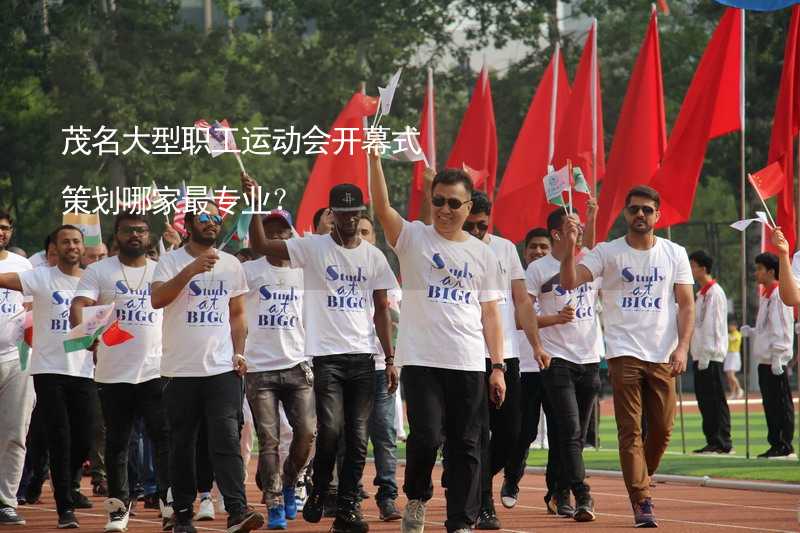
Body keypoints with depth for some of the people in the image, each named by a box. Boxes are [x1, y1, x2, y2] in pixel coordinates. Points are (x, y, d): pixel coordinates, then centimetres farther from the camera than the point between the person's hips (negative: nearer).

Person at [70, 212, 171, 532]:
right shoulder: (99, 271, 2)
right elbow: (78, 305, -11)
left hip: (156, 370, 1)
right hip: (113, 373, -1)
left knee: (165, 437, -9)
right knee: (117, 442, 7)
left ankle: (171, 504, -8)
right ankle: (119, 507, 15)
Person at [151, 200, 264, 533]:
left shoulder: (231, 265, 12)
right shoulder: (171, 262, 1)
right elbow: (157, 299, -16)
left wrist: (238, 352, 3)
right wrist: (191, 271, -25)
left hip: (222, 368, 1)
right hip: (181, 369, -1)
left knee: (226, 439, -11)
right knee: (182, 444, 5)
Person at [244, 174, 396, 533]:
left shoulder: (373, 256, 9)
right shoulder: (312, 248, 0)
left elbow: (381, 310, 11)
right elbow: (260, 246, -9)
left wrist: (390, 359, 6)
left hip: (363, 358, 3)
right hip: (327, 355, -3)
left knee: (358, 436, 2)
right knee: (330, 430, -13)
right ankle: (318, 493, 11)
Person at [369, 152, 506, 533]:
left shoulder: (483, 254, 11)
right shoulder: (413, 238, 3)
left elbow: (489, 314, 12)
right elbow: (382, 208, -16)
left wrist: (498, 366, 5)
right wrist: (374, 159, -30)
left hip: (469, 365, 3)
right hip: (421, 359, -3)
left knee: (465, 445, 3)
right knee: (426, 437, -13)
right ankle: (416, 499, 13)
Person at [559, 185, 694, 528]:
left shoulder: (675, 254, 8)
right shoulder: (607, 252, 1)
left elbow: (686, 304, 7)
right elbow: (570, 282, -11)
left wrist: (682, 347, -5)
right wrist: (571, 245, -27)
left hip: (663, 357, 2)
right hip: (624, 354, -2)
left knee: (663, 429, 4)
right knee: (630, 430, -7)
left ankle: (639, 482, 28)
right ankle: (641, 501, -8)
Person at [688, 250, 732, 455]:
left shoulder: (714, 292, -11)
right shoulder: (702, 293, 18)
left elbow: (712, 325, -16)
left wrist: (706, 355, -19)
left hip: (711, 356, -10)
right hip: (701, 355, 10)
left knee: (716, 400, -8)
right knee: (704, 400, 10)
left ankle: (722, 443, -7)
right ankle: (713, 441, 13)